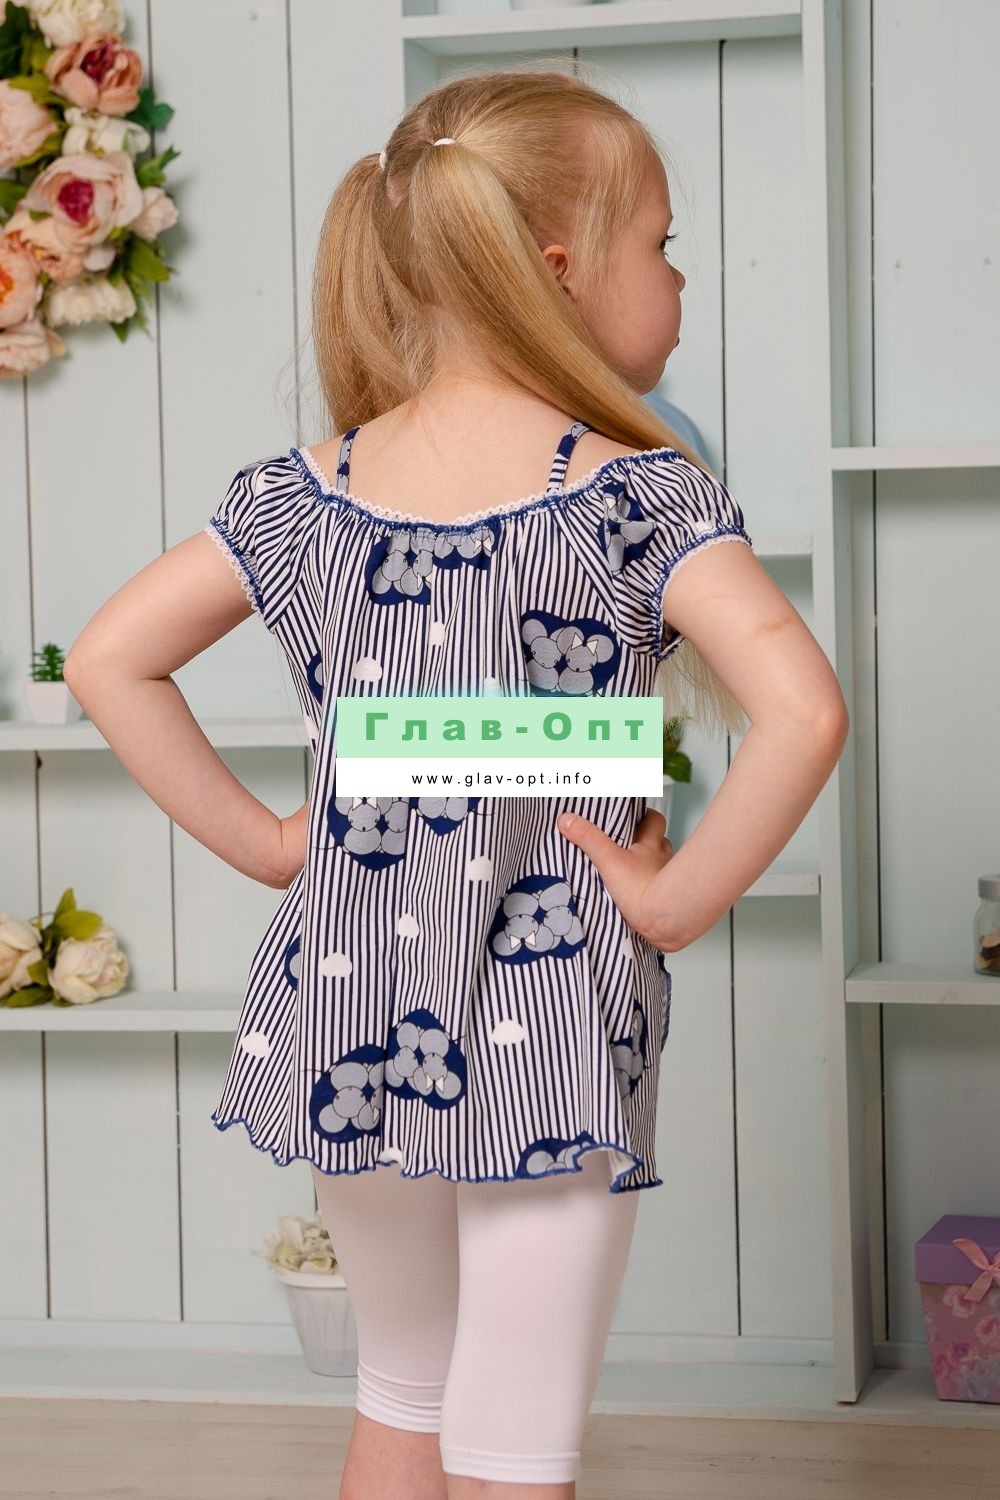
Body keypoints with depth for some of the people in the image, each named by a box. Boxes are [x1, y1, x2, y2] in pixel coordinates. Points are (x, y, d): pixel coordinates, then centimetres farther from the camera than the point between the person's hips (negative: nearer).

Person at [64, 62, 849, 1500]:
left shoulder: (305, 492, 0)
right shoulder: (644, 494, -13)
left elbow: (109, 659, 0)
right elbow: (801, 708, -27)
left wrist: (259, 838, 4)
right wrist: (681, 898, -15)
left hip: (351, 1008, 5)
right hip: (549, 1023, -4)